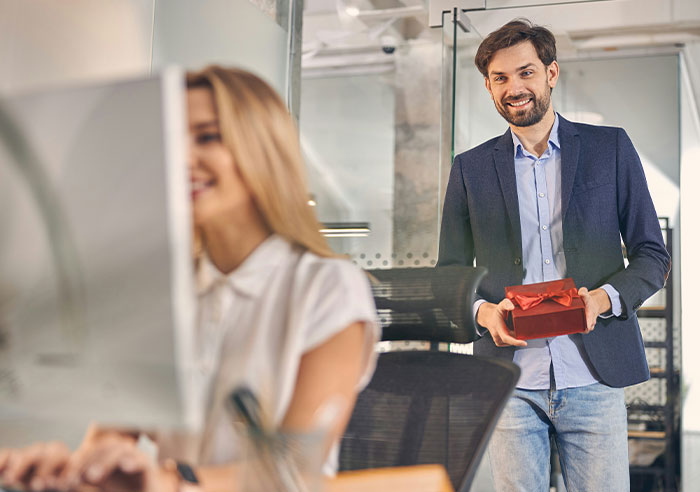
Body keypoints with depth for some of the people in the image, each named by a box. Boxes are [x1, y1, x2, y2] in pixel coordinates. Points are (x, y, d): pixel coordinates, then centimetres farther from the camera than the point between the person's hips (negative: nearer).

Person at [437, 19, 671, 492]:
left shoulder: (611, 148, 7)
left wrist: (603, 298, -12)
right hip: (510, 379, 1)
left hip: (593, 377, -1)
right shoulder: (470, 168, 9)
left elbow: (653, 256, 7)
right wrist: (483, 311, -9)